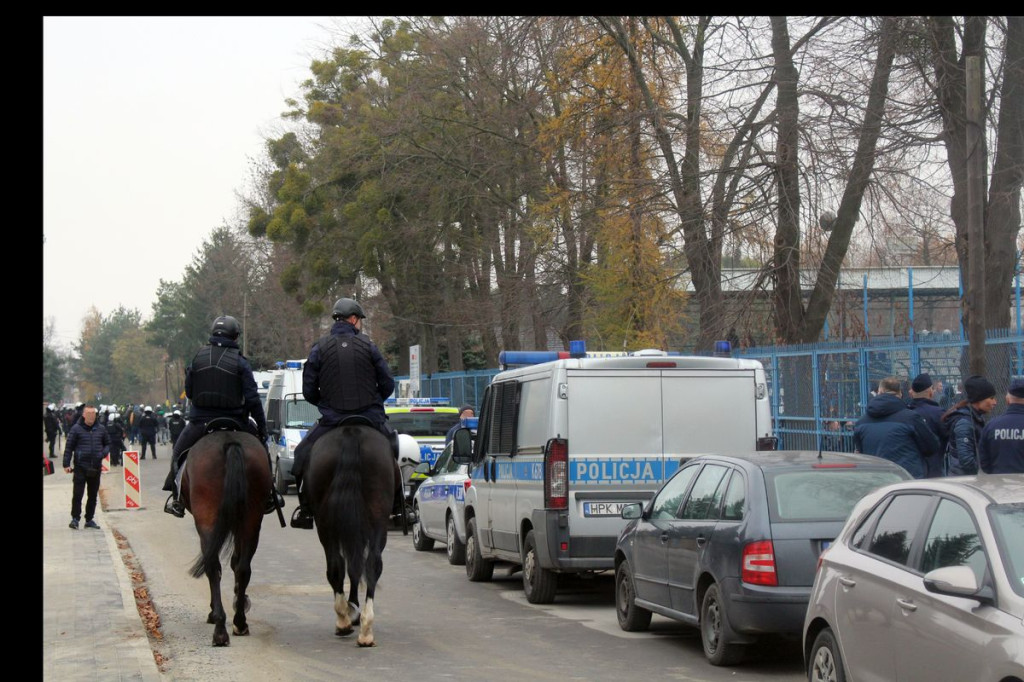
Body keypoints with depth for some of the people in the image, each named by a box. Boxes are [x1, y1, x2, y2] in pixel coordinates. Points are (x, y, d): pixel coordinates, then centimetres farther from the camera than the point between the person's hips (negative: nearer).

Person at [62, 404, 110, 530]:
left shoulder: (100, 429, 6)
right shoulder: (76, 429, -4)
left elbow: (107, 444, 17)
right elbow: (69, 447, -3)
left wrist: (103, 453, -3)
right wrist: (66, 464, -9)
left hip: (96, 467, 4)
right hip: (80, 467, -4)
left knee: (93, 495, 10)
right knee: (77, 494, -7)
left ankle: (89, 519, 19)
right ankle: (75, 518, 0)